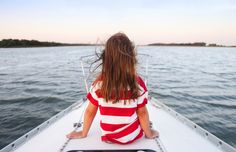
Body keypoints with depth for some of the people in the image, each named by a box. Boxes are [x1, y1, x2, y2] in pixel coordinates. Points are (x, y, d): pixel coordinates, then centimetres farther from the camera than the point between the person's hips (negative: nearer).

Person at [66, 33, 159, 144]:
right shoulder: (138, 83, -21)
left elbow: (90, 112, -8)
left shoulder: (99, 83, -18)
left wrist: (83, 133, 9)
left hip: (108, 137, 2)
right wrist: (149, 133, 6)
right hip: (132, 136, -1)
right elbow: (142, 113, -12)